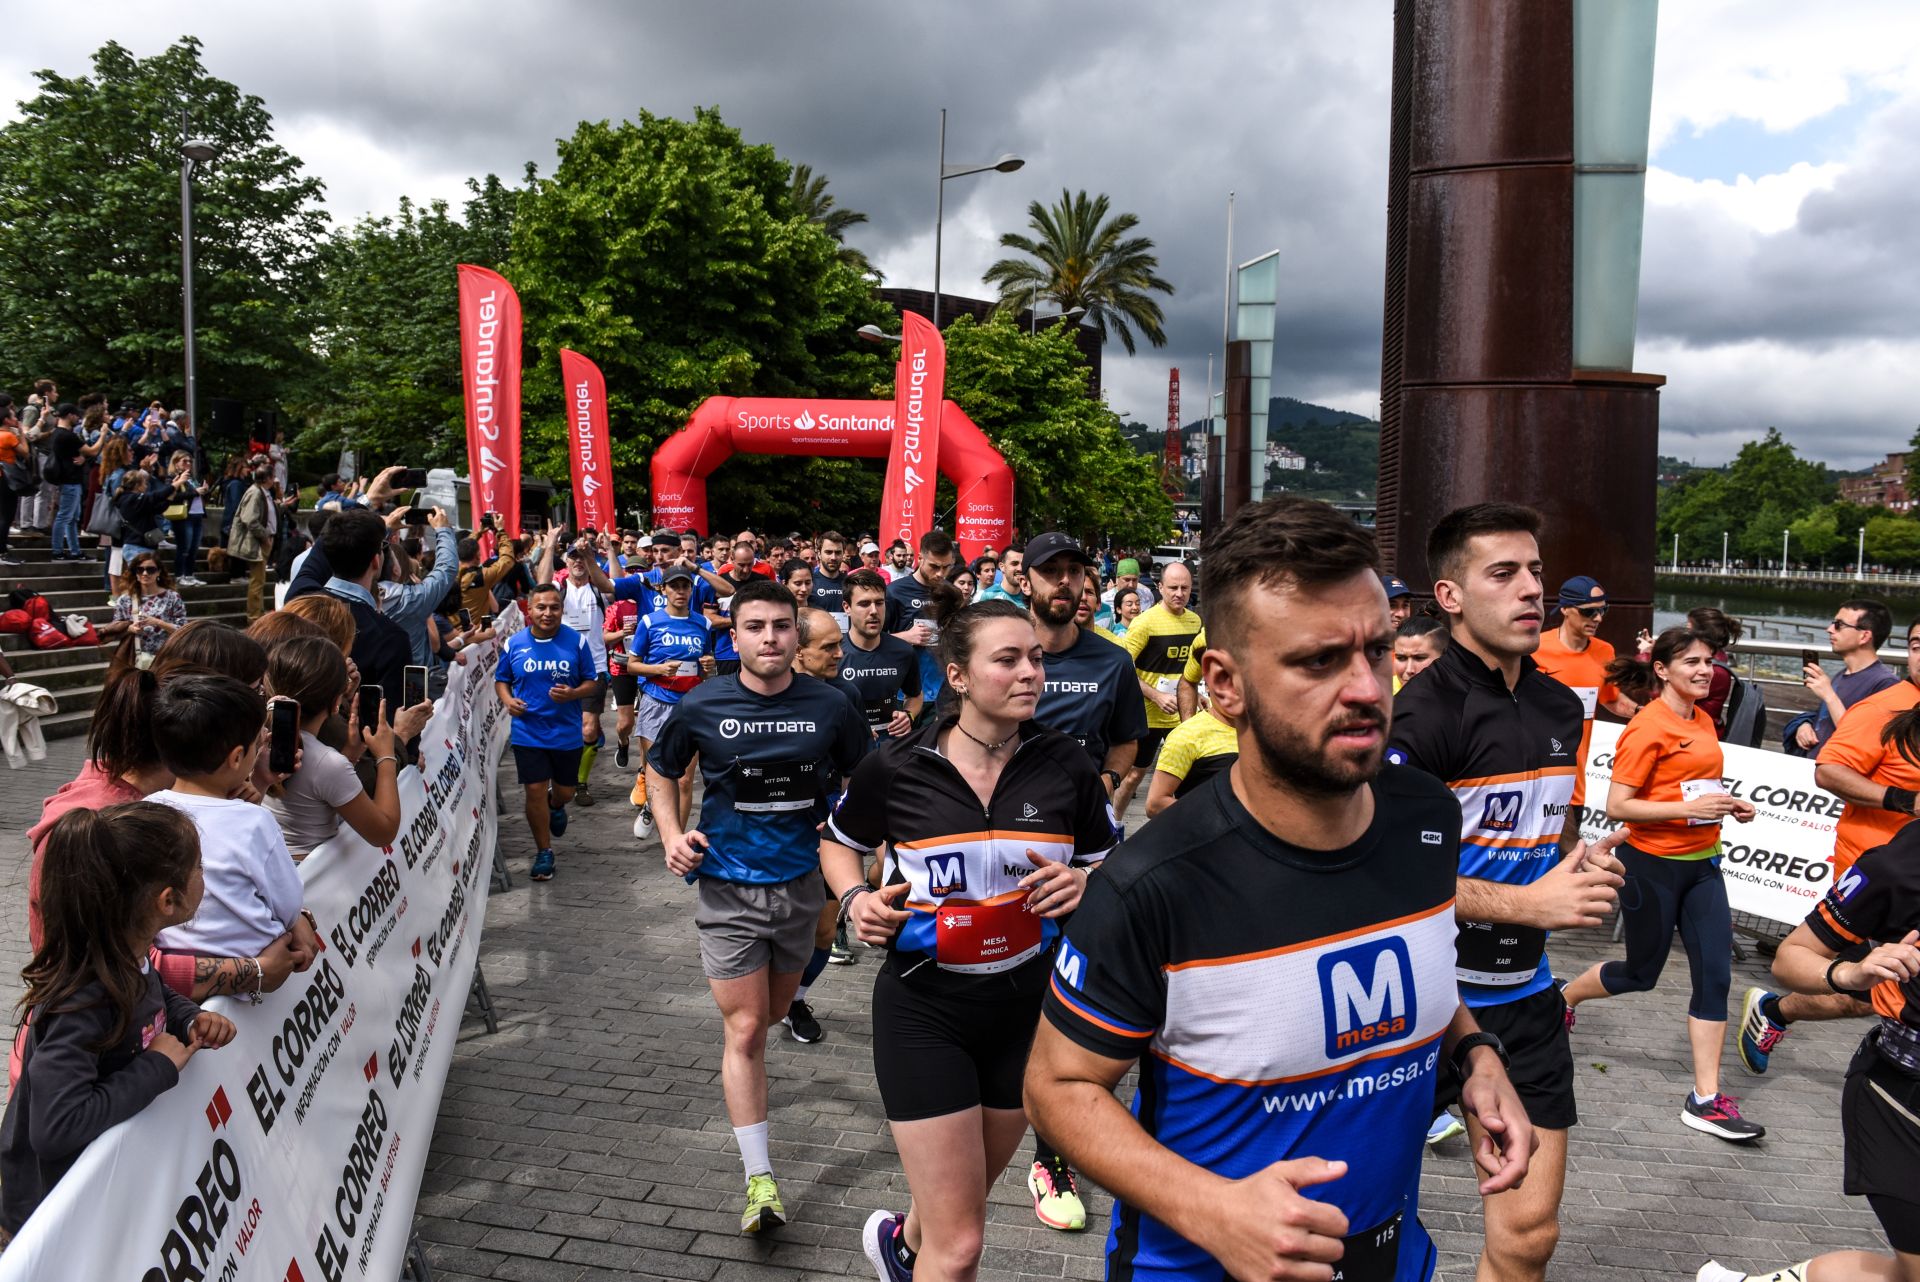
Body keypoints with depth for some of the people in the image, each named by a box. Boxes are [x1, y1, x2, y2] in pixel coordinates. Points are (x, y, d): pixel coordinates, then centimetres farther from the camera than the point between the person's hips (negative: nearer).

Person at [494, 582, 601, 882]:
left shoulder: (576, 642, -6)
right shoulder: (514, 644, -3)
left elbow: (592, 684, -1)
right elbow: (501, 680, 10)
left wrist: (572, 694, -21)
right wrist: (507, 700, -11)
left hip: (567, 732, 0)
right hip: (528, 732, 0)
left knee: (564, 790, 13)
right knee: (535, 791, 0)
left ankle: (556, 806, 52)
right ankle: (544, 851, 17)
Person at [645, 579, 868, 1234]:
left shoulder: (829, 707, -8)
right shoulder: (703, 706, -9)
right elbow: (661, 771, 8)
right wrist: (672, 835, -7)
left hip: (800, 880, 3)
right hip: (728, 887, -2)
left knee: (775, 1011, 22)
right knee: (745, 1029, -5)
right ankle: (760, 1180, 3)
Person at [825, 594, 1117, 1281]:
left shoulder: (1065, 764, -8)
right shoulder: (896, 766, -12)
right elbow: (839, 843, 8)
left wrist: (1083, 882, -17)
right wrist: (856, 899, -11)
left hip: (1027, 1005, 3)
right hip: (924, 1008, -3)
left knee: (965, 1202, 27)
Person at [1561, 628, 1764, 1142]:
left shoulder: (1703, 722, 9)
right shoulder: (1648, 727, -16)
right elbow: (1617, 806, -19)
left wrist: (1729, 803, 5)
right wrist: (1688, 808, -26)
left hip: (1702, 863, 7)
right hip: (1652, 864, -7)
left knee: (1715, 975, 0)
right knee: (1641, 974, 7)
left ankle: (1705, 1100, 7)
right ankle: (1561, 999, 36)